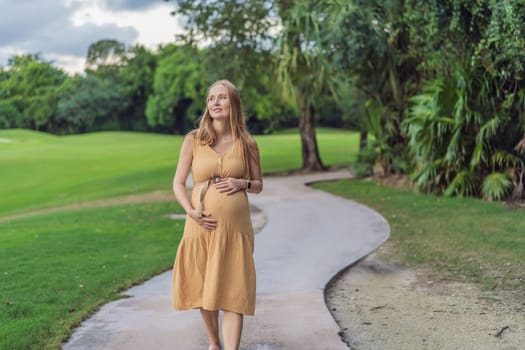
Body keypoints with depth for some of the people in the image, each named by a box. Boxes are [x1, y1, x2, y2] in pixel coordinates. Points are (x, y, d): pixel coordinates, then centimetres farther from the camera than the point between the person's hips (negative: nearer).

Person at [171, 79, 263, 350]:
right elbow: (178, 183, 2)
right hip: (202, 226, 1)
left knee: (233, 291, -4)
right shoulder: (193, 140, 1)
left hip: (235, 227, 0)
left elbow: (258, 185, 12)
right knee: (203, 288, 11)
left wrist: (243, 183, -10)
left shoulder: (246, 143, 3)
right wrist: (191, 211, -14)